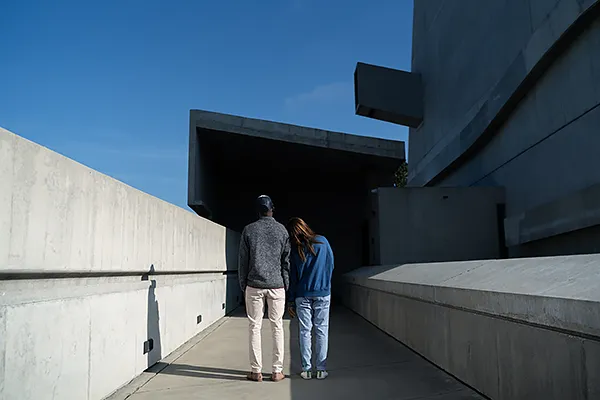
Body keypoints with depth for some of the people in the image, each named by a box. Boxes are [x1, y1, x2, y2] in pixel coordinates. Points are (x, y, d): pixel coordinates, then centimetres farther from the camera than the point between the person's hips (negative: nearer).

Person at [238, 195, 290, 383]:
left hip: (254, 285, 0)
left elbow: (243, 261, 2)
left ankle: (256, 371, 7)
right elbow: (286, 260, 3)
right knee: (277, 327, 7)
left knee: (255, 327, 6)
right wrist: (286, 285, 10)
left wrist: (243, 285, 9)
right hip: (276, 285, 1)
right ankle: (277, 370, 9)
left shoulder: (249, 230, 1)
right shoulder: (282, 230, 3)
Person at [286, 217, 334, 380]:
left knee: (305, 332, 7)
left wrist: (291, 301, 6)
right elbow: (331, 265, 6)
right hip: (323, 294, 0)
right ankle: (321, 370, 9)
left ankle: (306, 369, 10)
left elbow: (292, 276, 0)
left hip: (302, 295, 0)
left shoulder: (294, 250, -3)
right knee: (321, 331, 6)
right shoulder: (323, 241, -2)